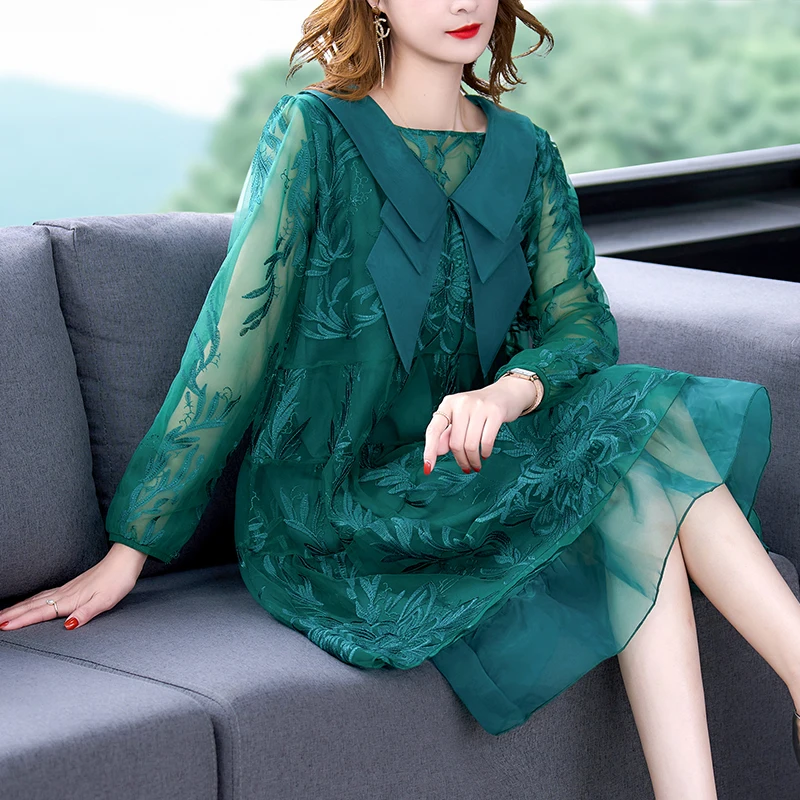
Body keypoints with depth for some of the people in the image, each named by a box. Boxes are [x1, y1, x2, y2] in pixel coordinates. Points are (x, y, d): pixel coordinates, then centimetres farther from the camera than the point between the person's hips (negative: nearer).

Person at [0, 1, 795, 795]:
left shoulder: (525, 154, 9)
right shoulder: (314, 133, -8)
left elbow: (582, 320, -2)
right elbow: (229, 348, -9)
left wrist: (514, 387, -26)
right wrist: (127, 551, -9)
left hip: (456, 465, 5)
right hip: (321, 515, -5)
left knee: (644, 496, -27)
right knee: (646, 449, -24)